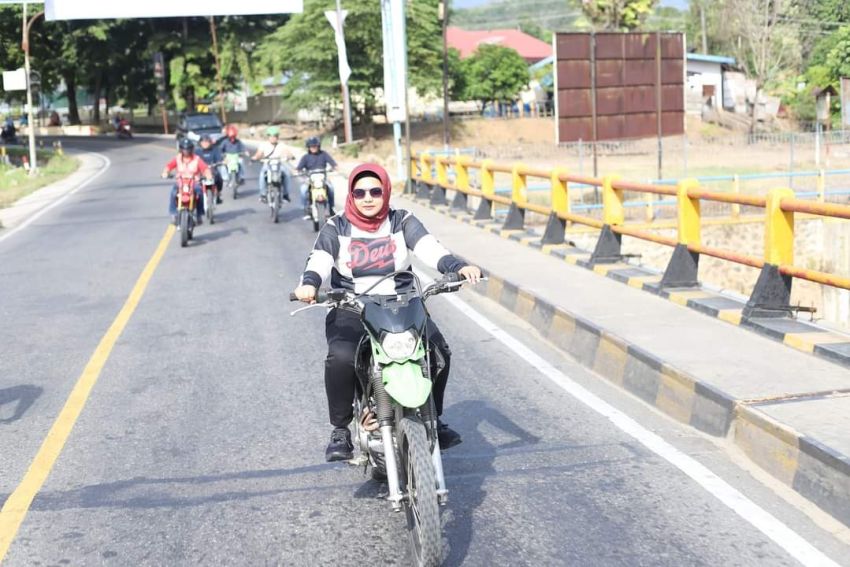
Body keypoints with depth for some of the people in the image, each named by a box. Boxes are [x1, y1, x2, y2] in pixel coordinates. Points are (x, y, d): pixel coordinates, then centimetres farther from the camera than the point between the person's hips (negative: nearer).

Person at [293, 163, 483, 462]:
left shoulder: (402, 222, 7)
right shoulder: (336, 228, 6)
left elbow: (429, 248, -9)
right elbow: (319, 260, -10)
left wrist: (459, 266, -28)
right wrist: (309, 283, -33)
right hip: (351, 310, -1)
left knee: (439, 352, -21)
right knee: (341, 358, -31)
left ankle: (433, 419, 5)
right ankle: (341, 430, -10)